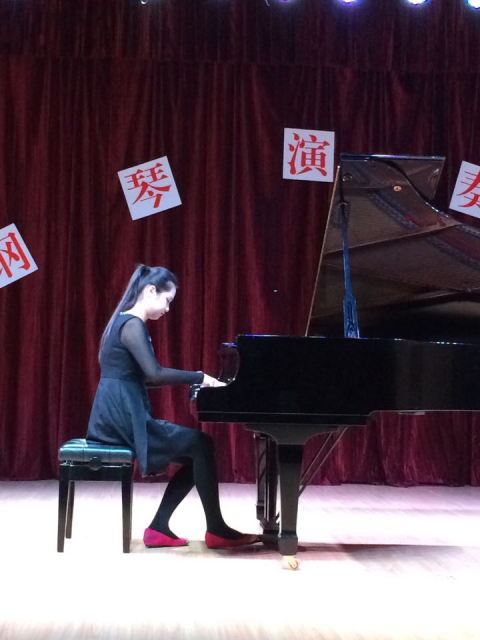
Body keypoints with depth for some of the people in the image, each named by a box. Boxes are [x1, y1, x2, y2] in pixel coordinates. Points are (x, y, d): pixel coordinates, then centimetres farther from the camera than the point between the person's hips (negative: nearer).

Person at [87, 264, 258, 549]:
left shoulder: (126, 322, 18)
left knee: (195, 453, 9)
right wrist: (199, 377, -14)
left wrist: (192, 379, 13)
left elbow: (144, 376, 22)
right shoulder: (133, 325, -13)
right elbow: (155, 374, -24)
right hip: (124, 417, -10)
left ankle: (159, 528, 7)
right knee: (202, 444, -10)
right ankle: (216, 530, -1)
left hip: (120, 416, 10)